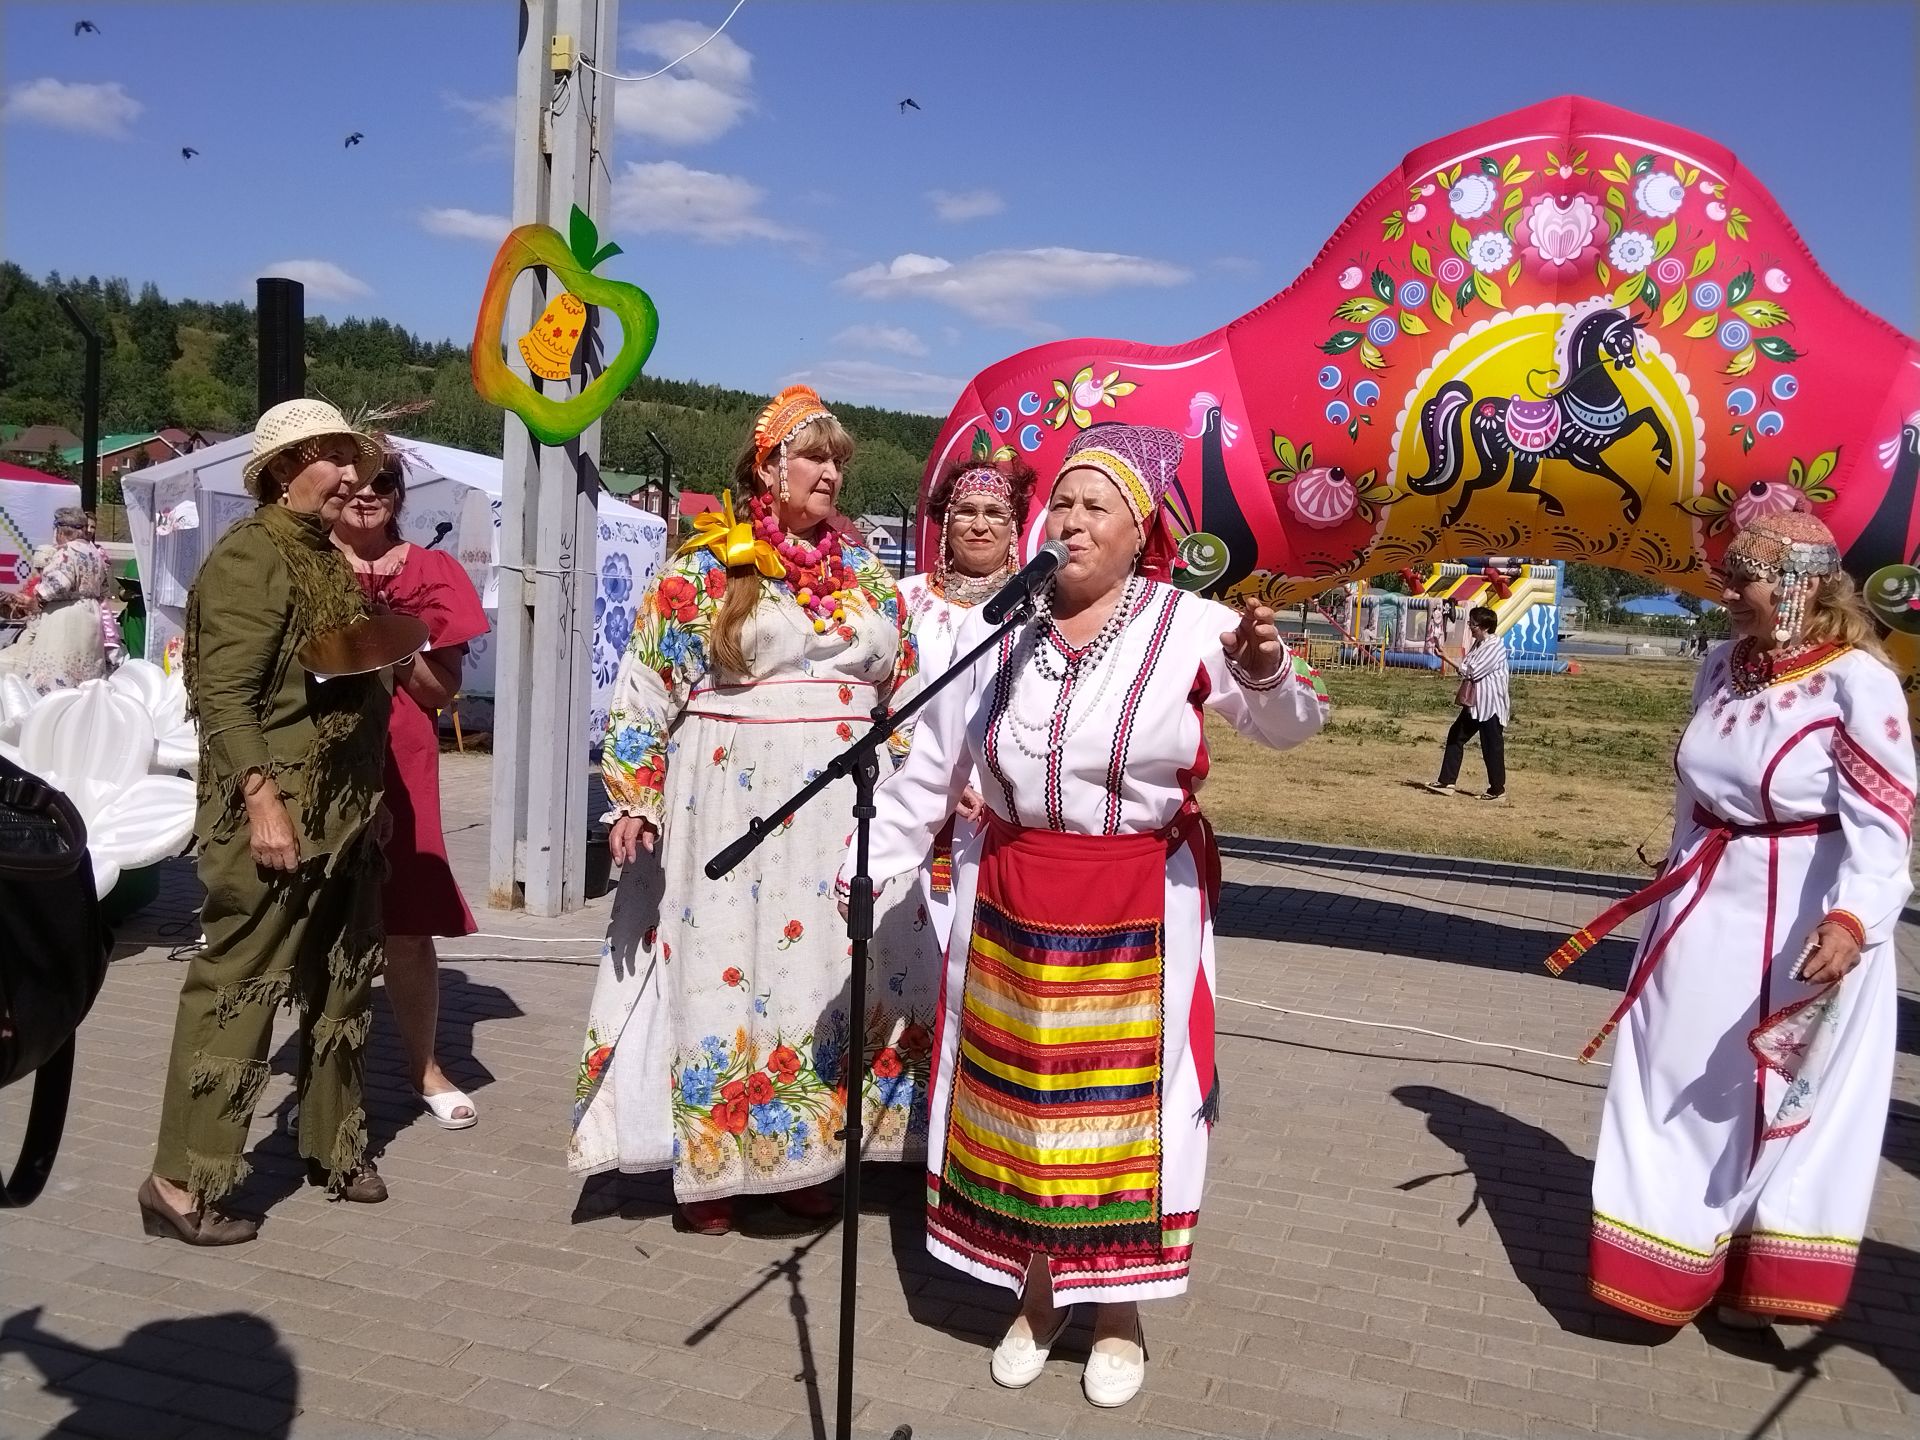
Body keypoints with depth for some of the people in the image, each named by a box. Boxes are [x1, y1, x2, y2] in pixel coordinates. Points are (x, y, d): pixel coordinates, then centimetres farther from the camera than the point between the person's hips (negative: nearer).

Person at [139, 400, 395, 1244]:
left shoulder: (331, 557, 15)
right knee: (241, 987, -4)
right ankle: (182, 1181, 6)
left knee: (341, 986, 16)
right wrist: (262, 800, -25)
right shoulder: (251, 554, -11)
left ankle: (331, 1144, 30)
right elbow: (224, 694, -19)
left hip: (344, 812, 9)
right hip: (276, 812, -9)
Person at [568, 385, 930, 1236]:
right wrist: (634, 799, -9)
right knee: (728, 968, -1)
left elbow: (904, 693, 16)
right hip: (732, 800, -4)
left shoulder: (868, 577, 13)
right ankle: (708, 1165, 12)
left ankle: (805, 1158, 19)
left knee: (834, 974, 6)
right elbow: (645, 689, -2)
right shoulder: (704, 567, -1)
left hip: (847, 811, 4)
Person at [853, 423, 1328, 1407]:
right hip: (1011, 903, 3)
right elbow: (930, 767, 6)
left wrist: (1265, 672, -33)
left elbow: (1289, 725, -11)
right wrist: (872, 865, 8)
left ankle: (1116, 1309, 28)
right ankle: (1036, 1292, 33)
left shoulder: (1188, 626, -8)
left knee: (1122, 1103, 7)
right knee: (1015, 1098, 12)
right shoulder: (995, 626, 0)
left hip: (1140, 910, -2)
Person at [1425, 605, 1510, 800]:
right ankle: (1446, 782, 14)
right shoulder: (1477, 643, 12)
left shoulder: (1495, 647, -18)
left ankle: (1497, 790, 11)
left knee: (1492, 748, 0)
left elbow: (1473, 671, -22)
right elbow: (1465, 667, 17)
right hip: (1474, 703, 10)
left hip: (1491, 705, -10)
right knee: (1456, 737, 9)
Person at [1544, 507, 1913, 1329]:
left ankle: (1760, 1274, 28)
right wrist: (1677, 888, 23)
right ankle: (1670, 1257, 32)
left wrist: (1851, 919, -39)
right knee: (1682, 1087, 14)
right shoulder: (1722, 667, 4)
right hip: (1708, 912, 7)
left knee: (1784, 1097, 10)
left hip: (1803, 928, -6)